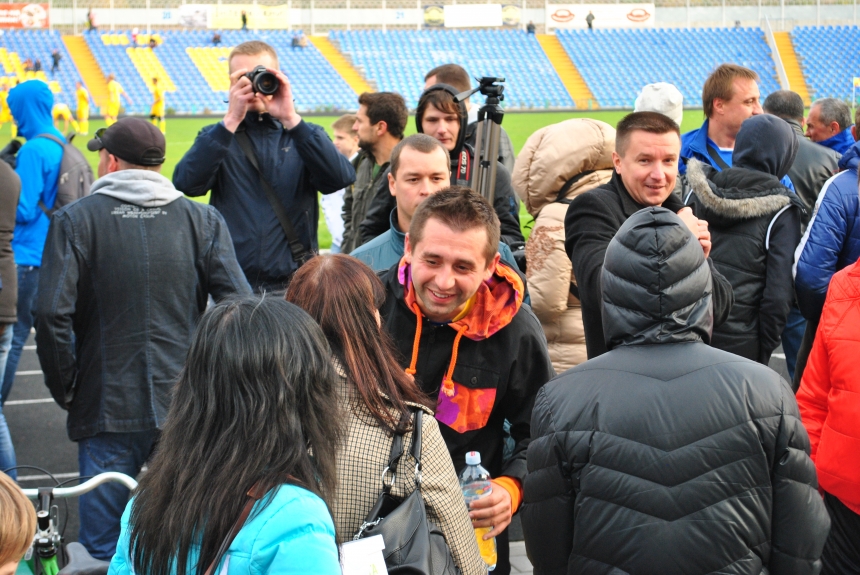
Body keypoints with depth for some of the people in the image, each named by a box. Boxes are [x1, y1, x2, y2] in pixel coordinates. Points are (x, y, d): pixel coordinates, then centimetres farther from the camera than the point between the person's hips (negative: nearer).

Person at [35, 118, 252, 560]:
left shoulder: (75, 220, -3)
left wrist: (65, 389, 0)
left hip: (107, 408, -2)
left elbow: (53, 314, -12)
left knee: (104, 548, 6)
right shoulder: (203, 221, 4)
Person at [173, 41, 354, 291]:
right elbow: (186, 183, -11)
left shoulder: (305, 136, 9)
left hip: (293, 284, 0)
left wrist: (291, 119, -18)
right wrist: (230, 121, -17)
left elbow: (340, 178, -11)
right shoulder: (216, 138, 8)